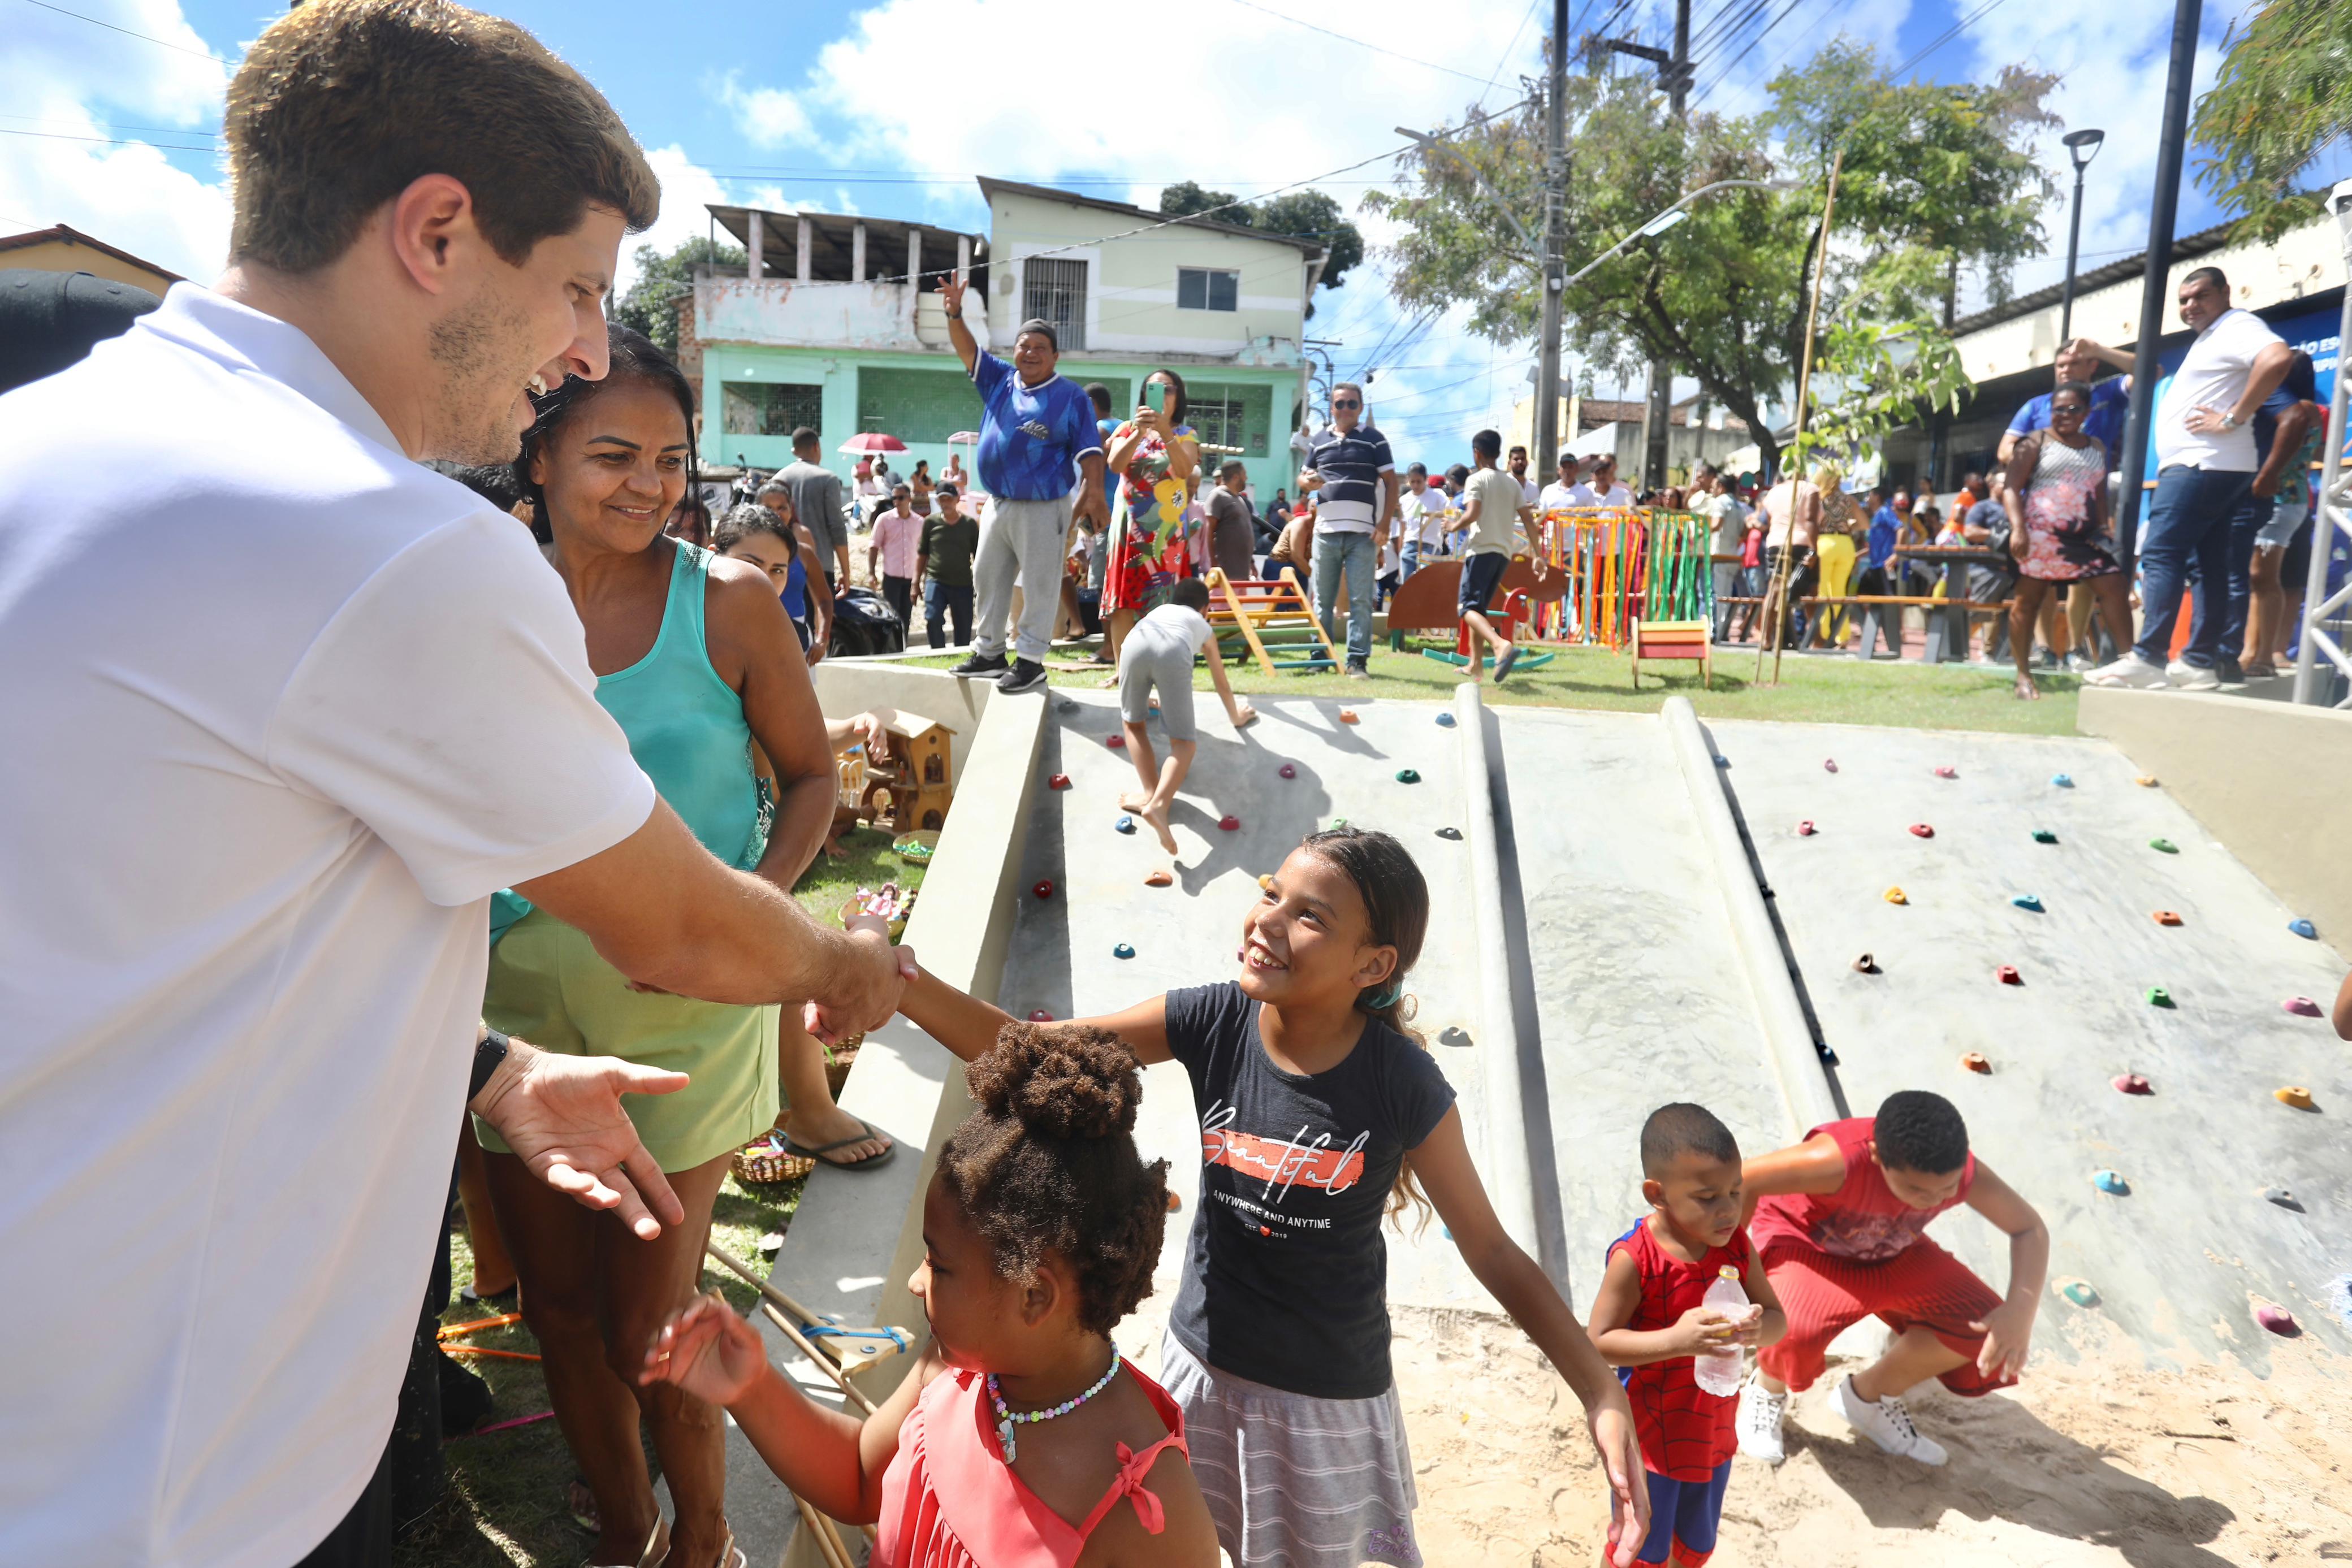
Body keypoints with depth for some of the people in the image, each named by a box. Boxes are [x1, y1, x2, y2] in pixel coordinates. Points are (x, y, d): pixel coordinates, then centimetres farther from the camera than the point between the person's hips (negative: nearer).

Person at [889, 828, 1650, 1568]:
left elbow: (1491, 1248, -14)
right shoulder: (1212, 1021, -19)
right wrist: (906, 986, -35)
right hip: (1206, 1362, 2)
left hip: (1330, 1394, -2)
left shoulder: (1402, 1084, -23)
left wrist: (1604, 1397, -22)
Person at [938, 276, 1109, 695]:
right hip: (998, 503, 7)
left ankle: (1030, 661, 5)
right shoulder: (999, 380, 9)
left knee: (1040, 584, -1)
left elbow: (1089, 451, -10)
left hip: (1043, 508, -6)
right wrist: (955, 314, -12)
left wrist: (1093, 492, -23)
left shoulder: (1071, 397, -7)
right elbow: (968, 350, 6)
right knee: (988, 579, 14)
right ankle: (989, 653, 27)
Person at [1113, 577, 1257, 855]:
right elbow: (1221, 684, 50)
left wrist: (1144, 699, 79)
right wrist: (1236, 716, 69)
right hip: (1174, 651, -2)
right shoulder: (1204, 627, 41)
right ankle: (1158, 803, -22)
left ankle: (1151, 794, 9)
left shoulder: (1158, 611, 47)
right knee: (1184, 741, 2)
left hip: (1136, 641, 2)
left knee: (1132, 722, 23)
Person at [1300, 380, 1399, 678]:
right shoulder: (1319, 441, 14)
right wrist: (1308, 482, -6)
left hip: (1363, 533, -3)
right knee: (1323, 601, 7)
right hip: (1326, 531, 3)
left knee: (1361, 600, -5)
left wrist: (1385, 522, -8)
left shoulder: (1374, 439, 6)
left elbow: (1391, 482, 3)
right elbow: (1304, 478, 19)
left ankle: (1358, 660, -3)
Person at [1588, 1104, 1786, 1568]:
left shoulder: (1737, 1246, -11)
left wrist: (1758, 1328, -27)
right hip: (1649, 1436, -5)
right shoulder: (1634, 1259, -27)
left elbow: (1778, 1319, -4)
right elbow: (1598, 1342, -25)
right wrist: (1675, 1340, -37)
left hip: (1713, 1430, 5)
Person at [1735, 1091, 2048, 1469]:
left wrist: (2021, 1309, -24)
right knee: (1796, 1328, -36)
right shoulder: (1839, 1160, -42)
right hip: (1803, 1240, -5)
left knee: (1985, 1331, -11)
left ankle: (1867, 1396, 14)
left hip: (1890, 1255, 6)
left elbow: (2030, 1229, -9)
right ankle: (1767, 1392, 3)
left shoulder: (1965, 1174, -26)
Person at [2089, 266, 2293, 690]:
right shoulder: (2207, 340, 25)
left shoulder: (2237, 327, -7)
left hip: (2201, 465, -11)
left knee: (2161, 554, -16)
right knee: (2209, 565, 6)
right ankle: (2199, 663, 6)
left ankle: (2148, 658, -22)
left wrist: (2233, 419, -23)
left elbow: (2278, 358, -25)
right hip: (2192, 466, 11)